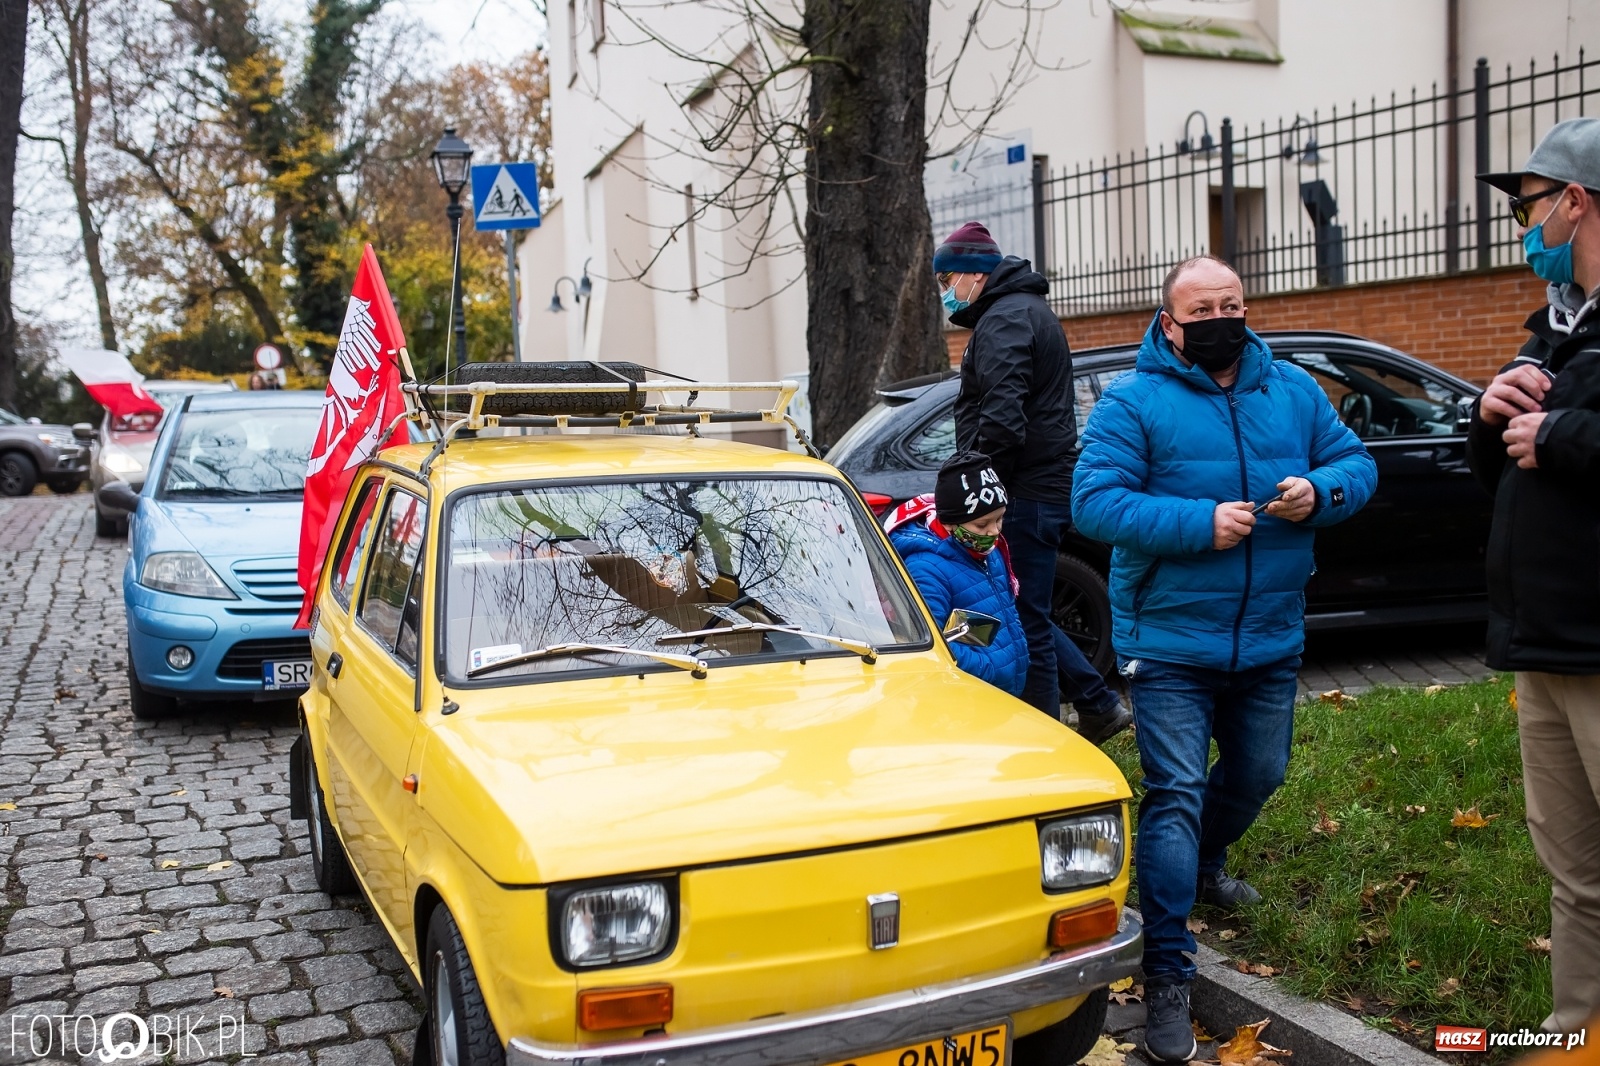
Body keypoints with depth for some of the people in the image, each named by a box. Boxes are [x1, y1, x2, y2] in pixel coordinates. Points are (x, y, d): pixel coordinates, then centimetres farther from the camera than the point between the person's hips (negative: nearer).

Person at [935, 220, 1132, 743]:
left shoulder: (1006, 318, -12)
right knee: (1027, 613, 19)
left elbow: (1002, 414, -24)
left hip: (1027, 492, -11)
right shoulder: (1027, 309, 23)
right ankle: (1099, 705, 24)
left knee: (1026, 621, -3)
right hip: (1046, 484, 11)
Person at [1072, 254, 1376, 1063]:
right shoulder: (1133, 403, -9)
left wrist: (1321, 492, -13)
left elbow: (1356, 464, 11)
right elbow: (1094, 501, -17)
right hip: (1169, 641, -6)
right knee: (1175, 796, -10)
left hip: (1271, 640, 6)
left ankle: (1200, 868, 53)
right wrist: (1200, 523, -26)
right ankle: (1167, 976, -3)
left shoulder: (1294, 391, 7)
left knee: (1258, 774, 23)